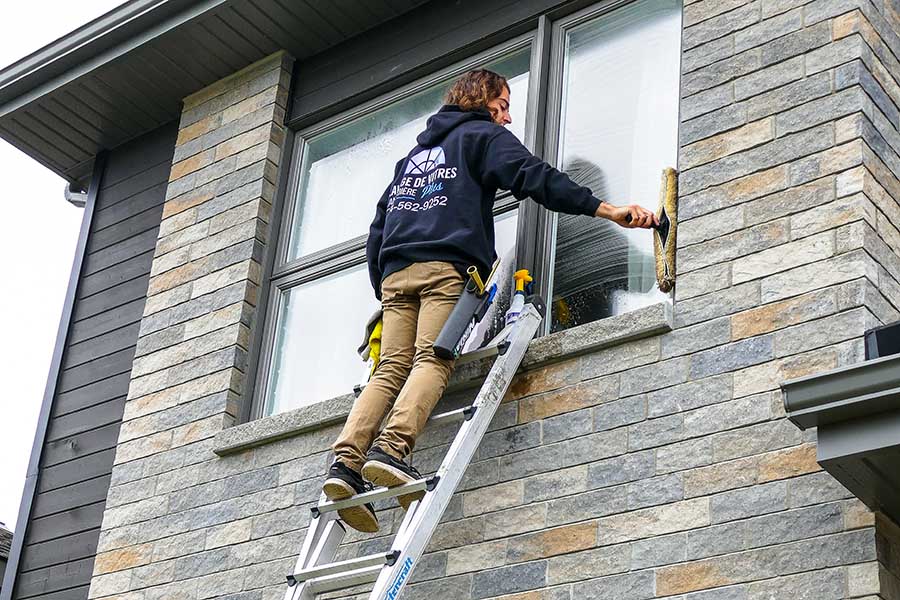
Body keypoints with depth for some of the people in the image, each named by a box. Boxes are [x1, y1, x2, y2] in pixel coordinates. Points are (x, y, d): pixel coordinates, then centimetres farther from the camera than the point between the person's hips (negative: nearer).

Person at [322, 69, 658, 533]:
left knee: (391, 368, -4)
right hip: (447, 265, -6)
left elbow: (378, 228, 30)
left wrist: (383, 288, 30)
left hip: (395, 270, 6)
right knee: (433, 360, -18)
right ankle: (391, 448, -39)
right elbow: (534, 178, -1)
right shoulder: (482, 135, 16)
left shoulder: (414, 155, 36)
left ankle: (347, 459, -22)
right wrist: (610, 211, -7)